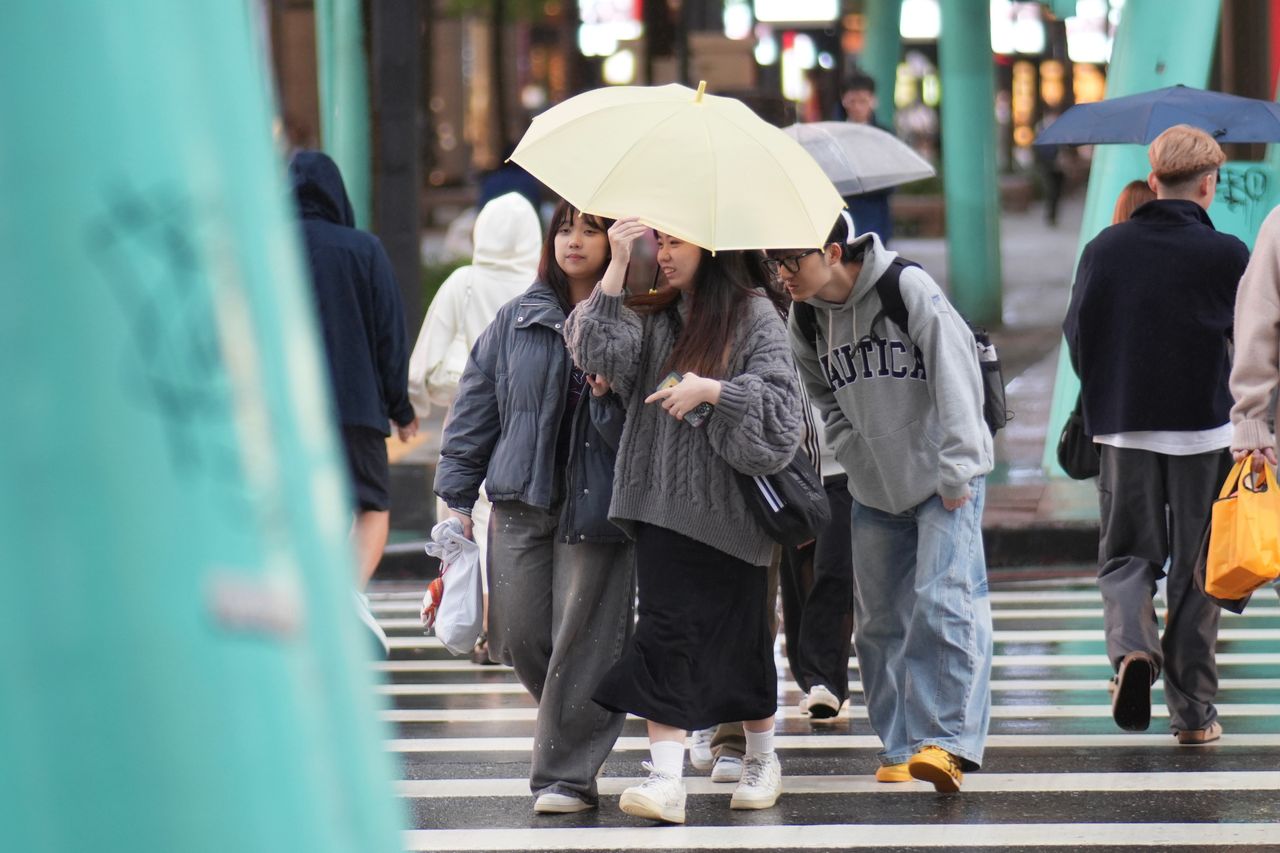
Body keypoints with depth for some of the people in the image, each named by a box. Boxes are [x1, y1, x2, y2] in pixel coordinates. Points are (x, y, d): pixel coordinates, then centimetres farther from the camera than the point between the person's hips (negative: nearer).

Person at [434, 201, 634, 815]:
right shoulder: (517, 320, 10)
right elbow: (476, 405, 12)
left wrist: (609, 395, -20)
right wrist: (458, 493, 8)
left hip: (597, 503, -3)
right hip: (521, 499, 3)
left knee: (583, 635, -5)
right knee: (518, 633, 1)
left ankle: (568, 771, 2)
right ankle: (575, 733, 26)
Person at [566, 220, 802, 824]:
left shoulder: (754, 314, -1)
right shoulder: (654, 315, 12)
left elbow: (780, 400, -9)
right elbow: (599, 351, -5)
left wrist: (711, 390, -20)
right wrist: (617, 267, -9)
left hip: (730, 506, -3)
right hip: (664, 503, 3)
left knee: (739, 632, 7)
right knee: (665, 629, -7)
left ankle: (762, 758, 28)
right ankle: (666, 775, -13)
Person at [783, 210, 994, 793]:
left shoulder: (909, 289, -14)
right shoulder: (805, 320, 2)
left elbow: (955, 377, -14)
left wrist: (956, 472, -16)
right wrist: (858, 459, 3)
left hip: (946, 482, -6)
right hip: (875, 491, 6)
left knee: (943, 602, -17)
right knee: (879, 619, 7)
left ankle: (949, 740, -18)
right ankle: (899, 747, 16)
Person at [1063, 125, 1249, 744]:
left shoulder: (1105, 248, -1)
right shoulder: (1227, 256, -9)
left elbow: (1077, 335, 6)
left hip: (1124, 430, 2)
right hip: (1205, 429, -2)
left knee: (1126, 554, 11)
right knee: (1195, 568, 7)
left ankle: (1131, 645, -18)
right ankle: (1192, 710, 10)